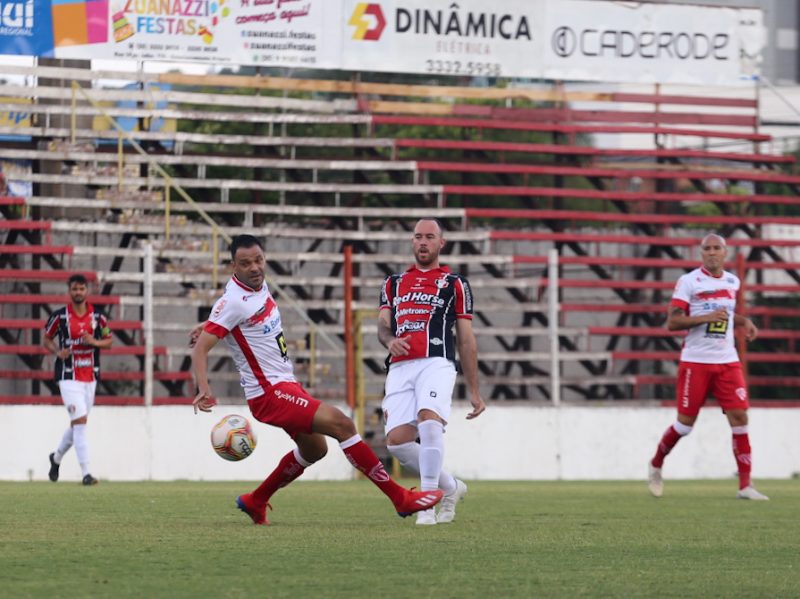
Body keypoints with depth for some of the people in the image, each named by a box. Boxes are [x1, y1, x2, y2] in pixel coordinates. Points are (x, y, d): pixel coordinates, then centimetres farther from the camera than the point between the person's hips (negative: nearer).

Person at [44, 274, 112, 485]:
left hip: (90, 376, 4)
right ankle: (85, 473, -16)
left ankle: (57, 457, 40)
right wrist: (58, 352, -12)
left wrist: (95, 342, -9)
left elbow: (109, 341, 12)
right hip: (69, 377, -4)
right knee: (80, 420, -15)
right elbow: (46, 339, 8)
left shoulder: (98, 317, 4)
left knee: (77, 423, 13)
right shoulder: (59, 316, -3)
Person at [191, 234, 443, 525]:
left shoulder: (259, 286, 5)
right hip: (270, 394, -10)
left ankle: (255, 501, 37)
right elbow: (200, 348, -22)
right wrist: (204, 389, -35)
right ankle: (400, 498, -15)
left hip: (285, 385, 10)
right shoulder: (233, 302, -19)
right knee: (341, 424, -18)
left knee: (314, 449, 23)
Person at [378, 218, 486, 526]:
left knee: (429, 420, -30)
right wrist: (390, 339, -13)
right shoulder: (394, 283, 24)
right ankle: (450, 486, 14)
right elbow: (383, 324, 13)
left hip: (436, 363, -4)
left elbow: (466, 341, 12)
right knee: (397, 440, -9)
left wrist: (474, 391, 10)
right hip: (400, 367, 4)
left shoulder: (454, 284, 13)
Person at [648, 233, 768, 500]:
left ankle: (745, 485, -5)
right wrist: (707, 317, -21)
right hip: (696, 361, -4)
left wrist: (744, 321, 11)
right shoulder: (688, 281, -6)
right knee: (685, 423, 0)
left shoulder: (732, 282, 12)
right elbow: (672, 322, -11)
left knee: (739, 417, -7)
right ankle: (656, 465, 27)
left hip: (727, 361, 4)